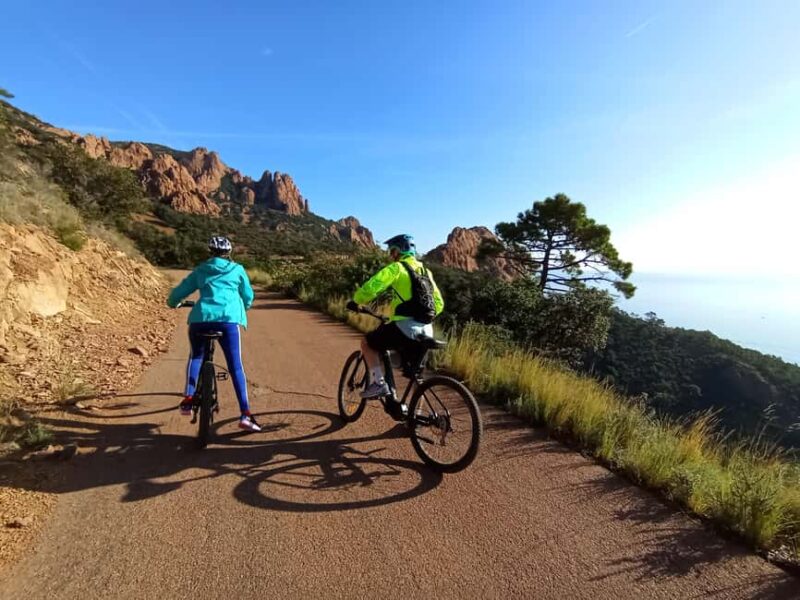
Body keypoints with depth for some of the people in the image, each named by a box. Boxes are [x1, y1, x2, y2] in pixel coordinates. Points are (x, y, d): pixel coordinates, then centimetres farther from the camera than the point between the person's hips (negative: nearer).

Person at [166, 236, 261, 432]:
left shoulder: (201, 270, 18)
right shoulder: (237, 269, 15)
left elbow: (179, 291, 20)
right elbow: (248, 297, 20)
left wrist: (172, 303, 43)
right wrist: (241, 309, 42)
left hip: (200, 318, 2)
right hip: (228, 319, -2)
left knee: (196, 357, 28)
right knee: (235, 367, 3)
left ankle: (188, 399, 16)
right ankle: (245, 414, -2)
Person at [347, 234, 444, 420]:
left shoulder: (396, 268, -1)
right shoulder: (426, 271, 21)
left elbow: (370, 288, -11)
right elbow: (439, 303, 20)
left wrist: (355, 301, 8)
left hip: (404, 327, -7)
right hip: (426, 331, 7)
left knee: (366, 342, 15)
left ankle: (377, 383, 5)